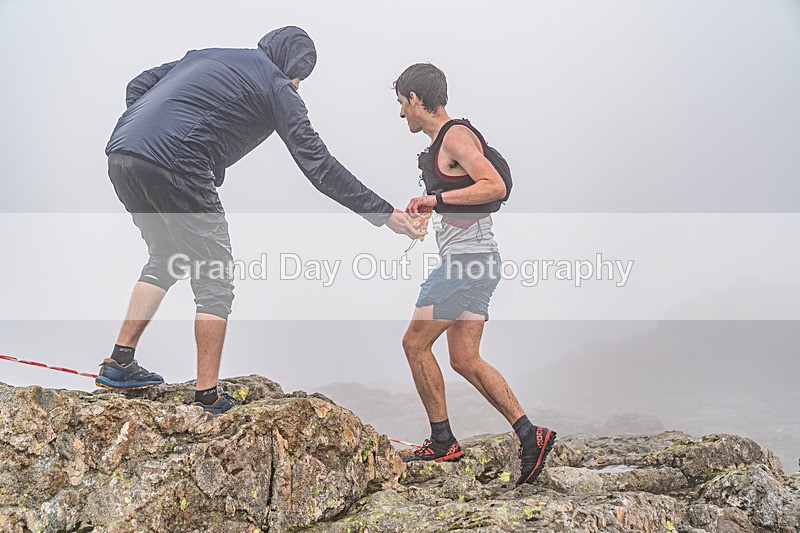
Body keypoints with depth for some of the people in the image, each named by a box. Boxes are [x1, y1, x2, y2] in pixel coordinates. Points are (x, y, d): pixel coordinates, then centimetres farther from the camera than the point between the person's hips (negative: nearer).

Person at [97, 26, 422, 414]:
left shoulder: (206, 56, 28)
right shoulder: (275, 85, 8)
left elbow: (137, 86, 24)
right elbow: (318, 164, 4)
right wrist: (383, 213, 7)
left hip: (120, 153, 8)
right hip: (175, 167, -8)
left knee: (166, 259, 25)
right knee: (215, 280, 4)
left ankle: (120, 364, 24)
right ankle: (208, 398, 3)